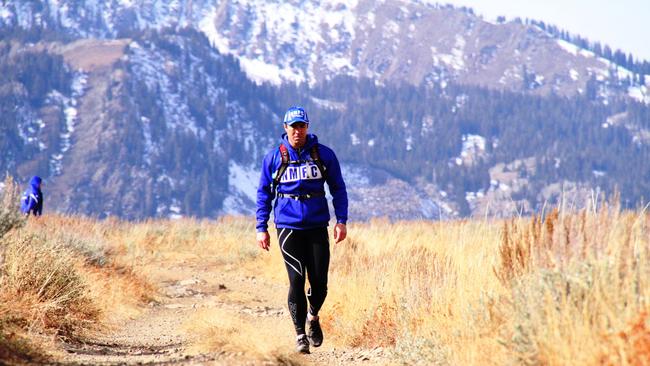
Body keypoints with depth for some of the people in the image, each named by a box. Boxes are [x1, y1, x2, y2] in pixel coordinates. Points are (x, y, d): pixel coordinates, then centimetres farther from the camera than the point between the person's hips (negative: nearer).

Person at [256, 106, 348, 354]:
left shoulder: (324, 154, 3)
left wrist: (341, 220, 0)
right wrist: (261, 228, 5)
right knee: (297, 281, -7)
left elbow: (338, 188, 9)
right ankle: (300, 334, 5)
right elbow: (264, 193, 10)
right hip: (288, 228, -1)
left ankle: (313, 316, 32)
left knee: (319, 281, 0)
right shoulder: (274, 158, 2)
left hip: (317, 227, 1)